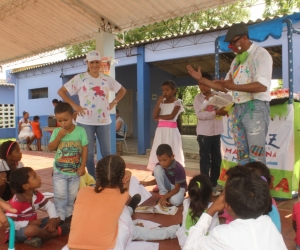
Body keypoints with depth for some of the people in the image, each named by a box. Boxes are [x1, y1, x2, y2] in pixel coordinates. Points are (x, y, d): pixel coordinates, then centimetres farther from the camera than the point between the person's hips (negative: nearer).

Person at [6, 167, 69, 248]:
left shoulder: (36, 194, -4)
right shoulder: (16, 202, -27)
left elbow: (49, 205, 5)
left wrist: (53, 220, -12)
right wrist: (29, 223, -28)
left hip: (33, 225, 8)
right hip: (17, 231, -8)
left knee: (57, 219, 4)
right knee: (32, 229, -41)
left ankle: (34, 237, -16)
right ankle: (55, 232, -10)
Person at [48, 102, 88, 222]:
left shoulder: (80, 131, -9)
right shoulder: (56, 131, -5)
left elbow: (84, 149, -6)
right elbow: (50, 148, -7)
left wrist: (82, 166, -8)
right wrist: (59, 136, -20)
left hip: (75, 171, 0)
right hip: (59, 171, 0)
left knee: (72, 196, 15)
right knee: (60, 196, 1)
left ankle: (68, 215, 32)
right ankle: (60, 218, 14)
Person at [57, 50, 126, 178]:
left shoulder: (107, 79, 8)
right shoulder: (80, 78, -2)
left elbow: (122, 90, 21)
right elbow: (61, 91, -1)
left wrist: (114, 103, 7)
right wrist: (74, 105, -8)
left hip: (104, 121, 3)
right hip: (86, 121, -3)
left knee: (106, 152, 8)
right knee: (89, 153, 4)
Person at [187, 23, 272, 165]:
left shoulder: (260, 54, -6)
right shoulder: (236, 60, 18)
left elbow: (262, 86, -19)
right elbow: (224, 87, 21)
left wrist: (233, 86, -19)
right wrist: (201, 79, 15)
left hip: (256, 107, -7)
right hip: (238, 109, 8)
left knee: (256, 156, -6)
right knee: (242, 155, 10)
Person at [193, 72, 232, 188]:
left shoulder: (218, 95, 6)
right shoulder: (198, 98, -3)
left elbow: (230, 98, 5)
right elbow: (199, 114, -14)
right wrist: (216, 112, -22)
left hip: (216, 132, 4)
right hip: (204, 133, -4)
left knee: (217, 159, 12)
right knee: (205, 159, 1)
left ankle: (213, 183, 25)